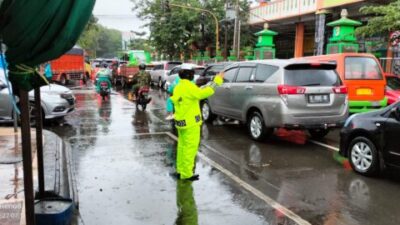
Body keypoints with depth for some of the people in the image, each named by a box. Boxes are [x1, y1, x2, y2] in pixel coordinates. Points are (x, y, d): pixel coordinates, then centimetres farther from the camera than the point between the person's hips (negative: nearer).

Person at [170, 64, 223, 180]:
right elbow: (203, 93, -27)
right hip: (190, 123, -9)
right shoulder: (188, 86, -17)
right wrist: (217, 81, -20)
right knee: (190, 148, -3)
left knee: (182, 146, 16)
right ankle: (186, 174, 1)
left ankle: (180, 170, 24)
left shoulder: (178, 87, 11)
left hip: (181, 122, 9)